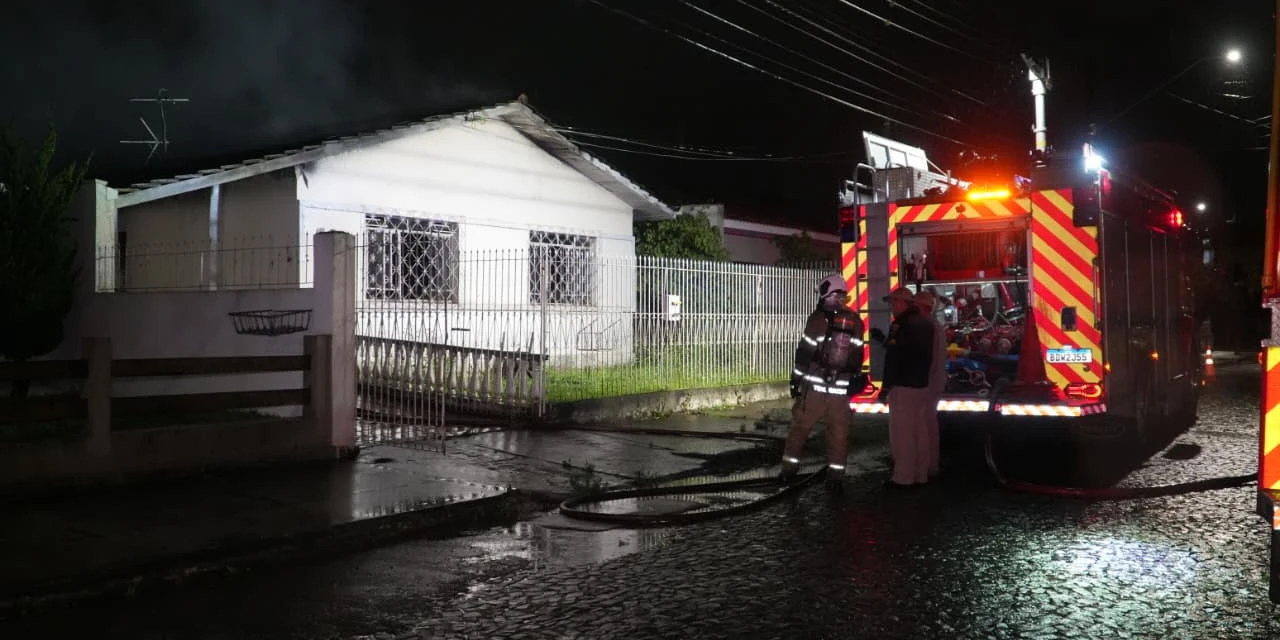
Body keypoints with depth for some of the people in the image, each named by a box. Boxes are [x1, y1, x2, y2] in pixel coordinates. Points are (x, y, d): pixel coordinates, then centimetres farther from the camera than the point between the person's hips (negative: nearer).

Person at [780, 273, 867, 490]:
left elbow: (805, 352, -8)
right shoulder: (856, 322, 5)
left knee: (799, 427, 9)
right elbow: (858, 355, 10)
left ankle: (789, 470, 13)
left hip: (815, 385, -3)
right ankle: (836, 476, 9)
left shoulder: (818, 318, -9)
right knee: (839, 433, 8)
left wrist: (796, 380, 0)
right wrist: (855, 381, 19)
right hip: (842, 388, 3)